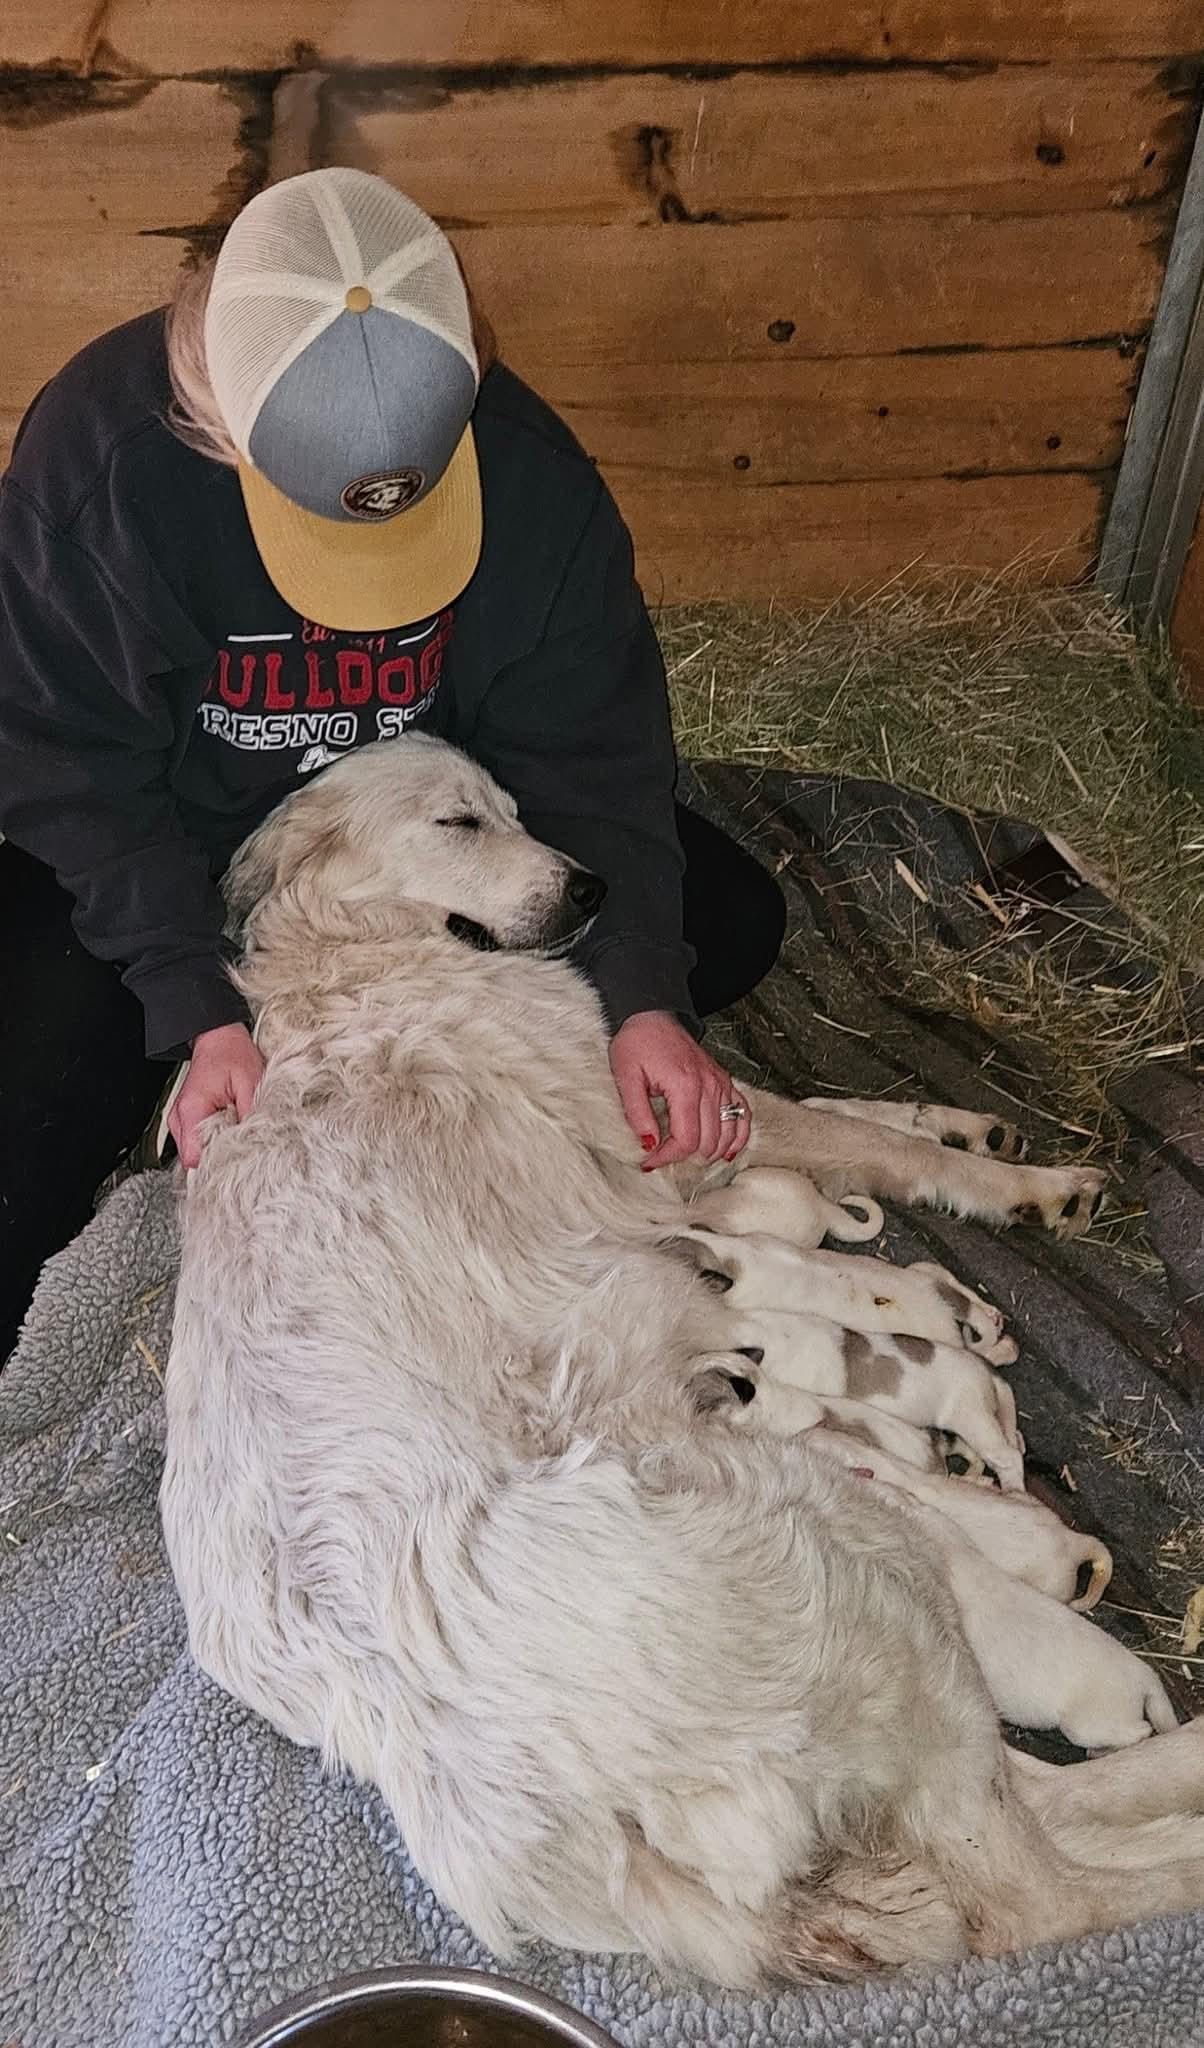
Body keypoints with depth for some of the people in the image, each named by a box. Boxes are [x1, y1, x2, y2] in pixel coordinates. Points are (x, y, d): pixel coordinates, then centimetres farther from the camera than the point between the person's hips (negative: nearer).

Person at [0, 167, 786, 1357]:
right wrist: (198, 1013, -28)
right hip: (171, 851, -3)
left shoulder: (530, 472, -22)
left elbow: (591, 757, -16)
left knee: (731, 921, -4)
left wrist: (644, 999, -28)